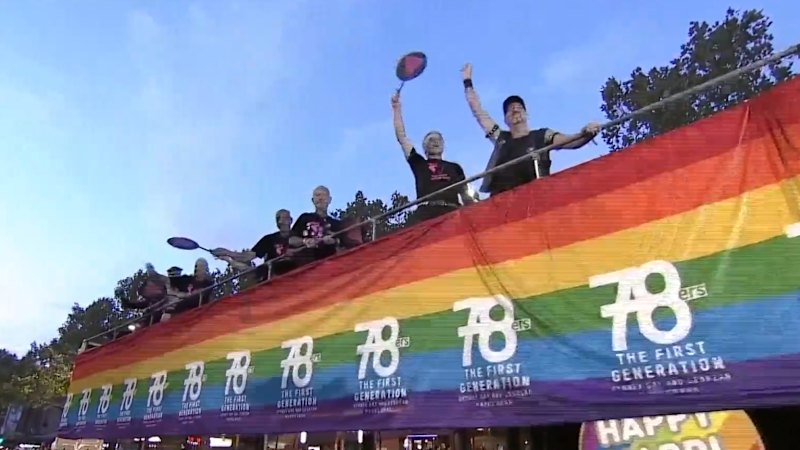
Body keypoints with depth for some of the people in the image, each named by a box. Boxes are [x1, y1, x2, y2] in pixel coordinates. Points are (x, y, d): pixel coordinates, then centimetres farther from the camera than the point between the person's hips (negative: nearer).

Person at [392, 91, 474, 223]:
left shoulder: (455, 167, 29)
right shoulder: (418, 163, 24)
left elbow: (465, 195, 24)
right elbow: (401, 136, 23)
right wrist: (397, 108, 24)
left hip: (451, 213, 2)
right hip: (426, 213, -2)